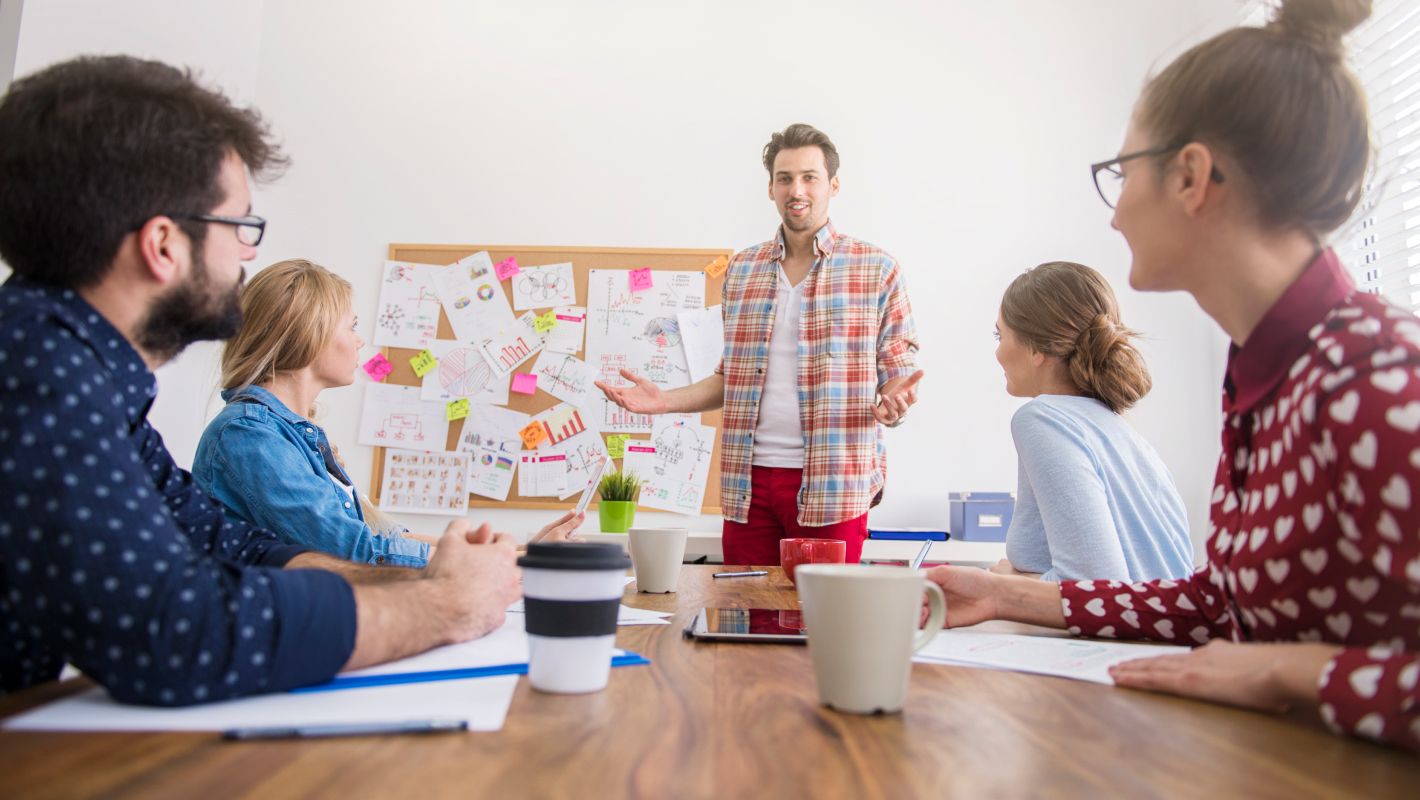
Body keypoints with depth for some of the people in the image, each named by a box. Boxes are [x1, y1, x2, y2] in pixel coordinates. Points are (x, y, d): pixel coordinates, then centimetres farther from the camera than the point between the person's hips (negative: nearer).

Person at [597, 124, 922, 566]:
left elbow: (899, 372, 3)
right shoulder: (741, 269, 12)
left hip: (832, 486, -3)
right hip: (748, 483, 3)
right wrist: (666, 400, 3)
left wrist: (892, 401, -20)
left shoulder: (877, 269, 1)